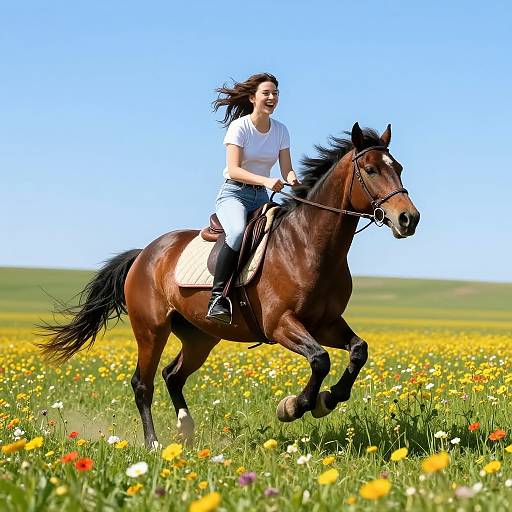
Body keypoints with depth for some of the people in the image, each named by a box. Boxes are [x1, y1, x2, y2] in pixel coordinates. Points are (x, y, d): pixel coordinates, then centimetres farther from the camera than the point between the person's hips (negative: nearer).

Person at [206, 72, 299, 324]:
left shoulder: (280, 130, 7)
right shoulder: (239, 127, -9)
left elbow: (286, 169, 3)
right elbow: (234, 170, -19)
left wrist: (293, 180, -22)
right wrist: (266, 180, -34)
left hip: (261, 198, 6)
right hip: (233, 193, -6)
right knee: (238, 232, -37)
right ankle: (217, 296, -33)